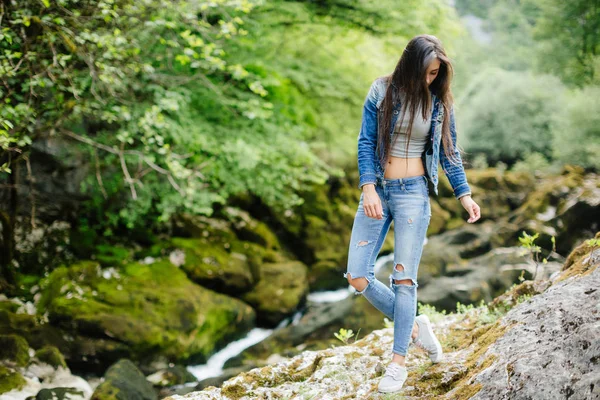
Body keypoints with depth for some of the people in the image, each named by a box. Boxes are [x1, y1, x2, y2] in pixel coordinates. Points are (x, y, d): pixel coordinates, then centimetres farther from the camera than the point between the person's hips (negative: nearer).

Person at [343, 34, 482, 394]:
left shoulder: (439, 102, 3)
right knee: (357, 277, -4)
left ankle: (399, 361, 4)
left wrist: (465, 195, 1)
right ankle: (414, 325, 15)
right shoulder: (382, 91, -1)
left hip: (413, 192, -1)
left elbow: (449, 152, 10)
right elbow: (366, 142, -2)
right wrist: (368, 188, -13)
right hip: (378, 191, 2)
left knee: (404, 278, -6)